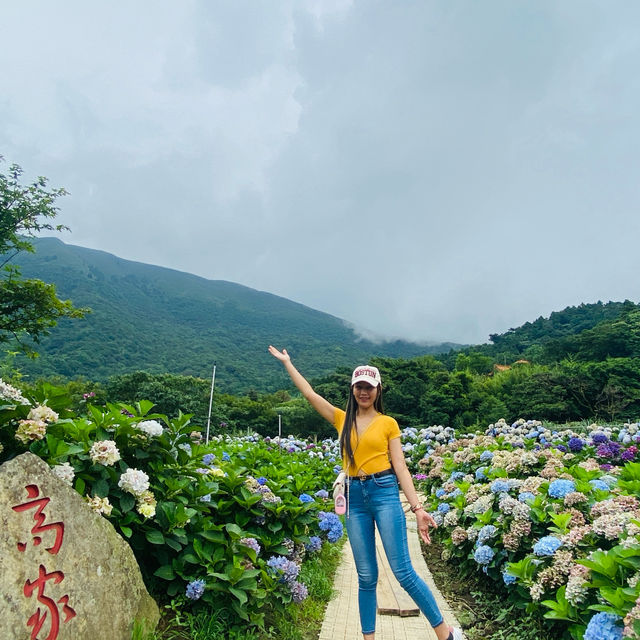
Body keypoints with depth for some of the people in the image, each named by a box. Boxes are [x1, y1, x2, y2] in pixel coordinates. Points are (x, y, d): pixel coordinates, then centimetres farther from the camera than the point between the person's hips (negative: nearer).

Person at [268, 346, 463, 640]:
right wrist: (286, 362, 15)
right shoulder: (342, 419, 8)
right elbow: (309, 392, 9)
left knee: (403, 572, -2)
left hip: (384, 492, -3)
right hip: (355, 497, 3)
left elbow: (400, 467, 1)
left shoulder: (388, 423, 3)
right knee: (366, 577, 9)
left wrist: (417, 508, -6)